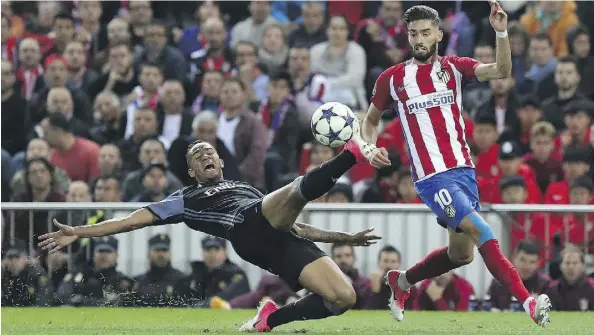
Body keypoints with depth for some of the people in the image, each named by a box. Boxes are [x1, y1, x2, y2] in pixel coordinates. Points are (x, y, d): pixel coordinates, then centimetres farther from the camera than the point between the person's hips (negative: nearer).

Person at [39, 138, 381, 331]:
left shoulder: (247, 188, 42)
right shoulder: (186, 200, 27)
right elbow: (134, 220, 22)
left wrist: (344, 237, 34)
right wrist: (78, 233, 15)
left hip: (282, 237, 5)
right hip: (249, 230, -5)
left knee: (344, 297, -19)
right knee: (300, 189, -34)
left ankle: (272, 317, -5)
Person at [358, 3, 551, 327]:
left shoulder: (453, 68, 6)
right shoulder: (392, 78, 3)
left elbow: (501, 71, -11)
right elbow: (371, 120, 16)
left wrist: (501, 33, -26)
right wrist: (370, 149, -4)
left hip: (463, 169, 5)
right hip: (432, 177, -5)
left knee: (461, 254, 13)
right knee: (482, 234, -20)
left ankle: (401, 281, 35)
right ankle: (528, 302, -24)